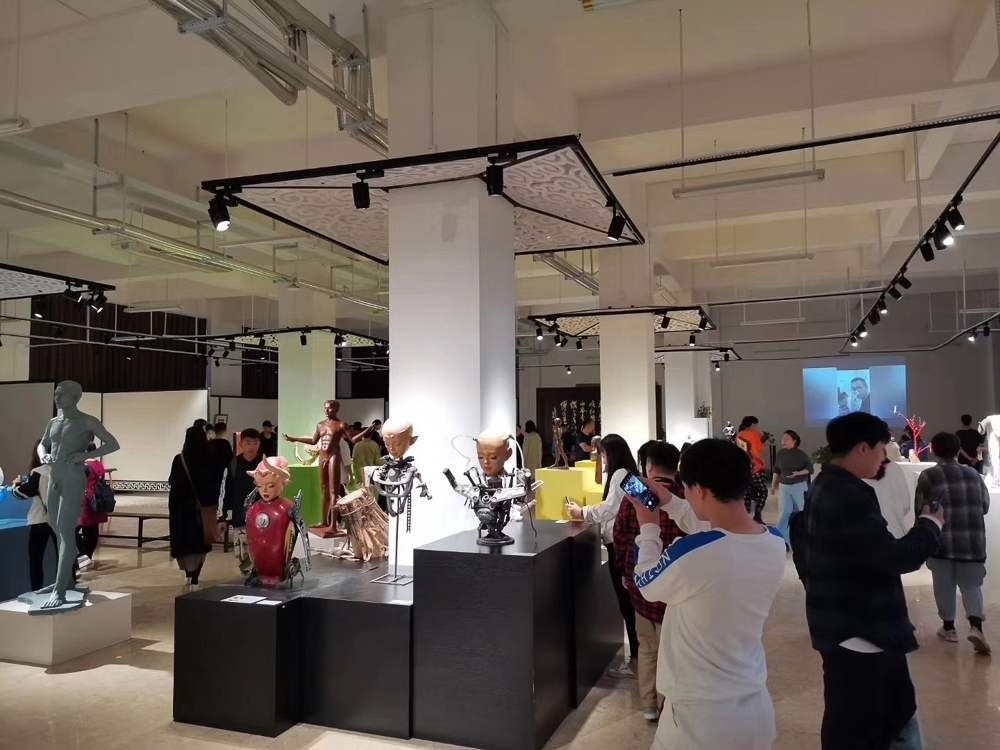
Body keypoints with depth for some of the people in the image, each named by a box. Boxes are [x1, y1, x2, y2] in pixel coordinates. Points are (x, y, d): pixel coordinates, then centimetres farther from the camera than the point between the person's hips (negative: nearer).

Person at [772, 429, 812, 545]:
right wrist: (774, 484, 11)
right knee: (784, 512, -6)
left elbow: (810, 468, -8)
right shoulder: (780, 454, 2)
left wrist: (798, 473, -23)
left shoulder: (801, 454, -10)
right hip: (784, 486, 2)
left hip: (799, 486, -2)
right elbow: (777, 470, 12)